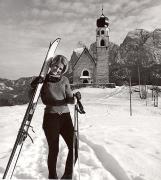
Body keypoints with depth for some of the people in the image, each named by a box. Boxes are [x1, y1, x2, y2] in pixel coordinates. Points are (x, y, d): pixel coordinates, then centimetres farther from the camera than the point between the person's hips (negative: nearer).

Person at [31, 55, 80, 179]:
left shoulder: (64, 80, 7)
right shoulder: (44, 79, -1)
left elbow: (69, 100, 4)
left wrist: (75, 97, -18)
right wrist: (33, 85, -18)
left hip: (65, 115, 3)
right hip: (51, 116, -3)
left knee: (74, 148, 0)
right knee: (54, 150, -2)